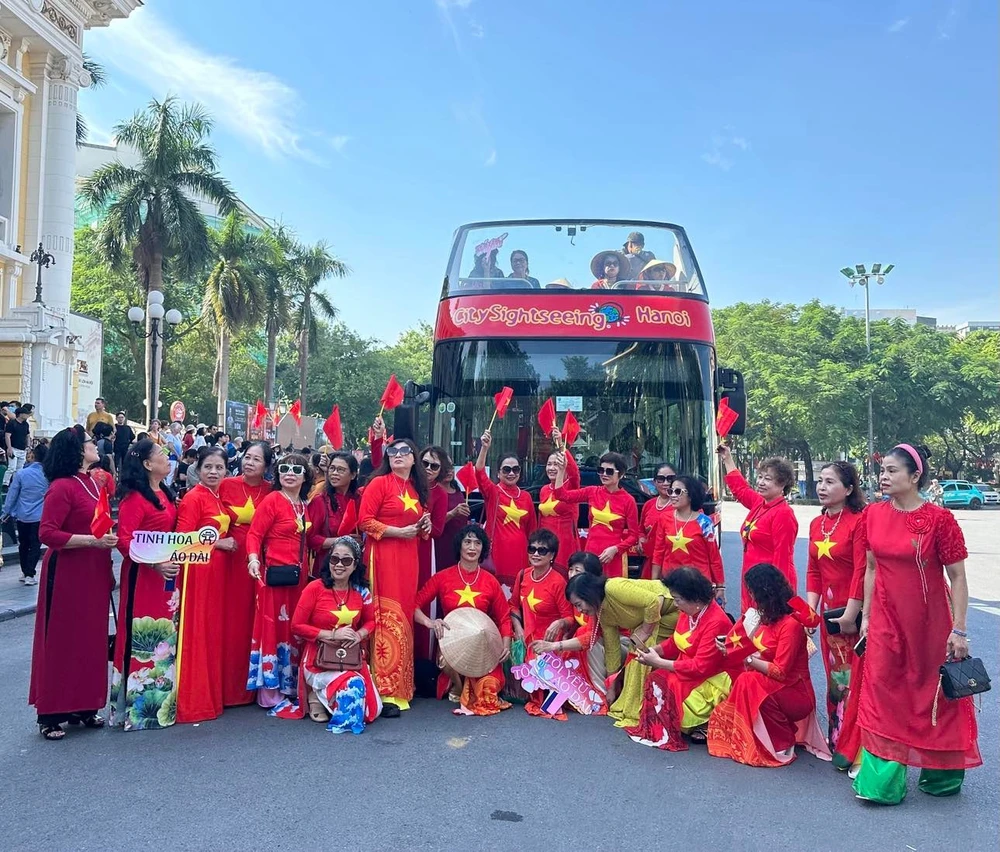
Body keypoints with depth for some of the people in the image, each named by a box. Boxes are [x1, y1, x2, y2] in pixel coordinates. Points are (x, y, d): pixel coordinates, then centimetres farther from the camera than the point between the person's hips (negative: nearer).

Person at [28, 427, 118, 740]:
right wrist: (92, 540, -22)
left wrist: (109, 535, 6)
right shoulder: (62, 486, -14)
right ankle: (51, 715, 12)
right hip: (67, 573, -8)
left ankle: (83, 707, 24)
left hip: (94, 573, 8)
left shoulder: (94, 482, 10)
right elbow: (47, 533, -19)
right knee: (61, 642, 1)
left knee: (90, 639, 13)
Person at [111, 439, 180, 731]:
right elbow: (124, 540, -21)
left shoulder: (165, 493, 11)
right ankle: (138, 707, 8)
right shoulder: (134, 498, -14)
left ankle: (163, 700, 25)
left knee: (165, 637, 14)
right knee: (143, 639, -2)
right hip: (144, 575, -9)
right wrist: (155, 564, -28)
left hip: (168, 575, 9)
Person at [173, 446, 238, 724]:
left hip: (217, 571, 8)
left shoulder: (218, 498, 12)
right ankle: (192, 702, 5)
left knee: (213, 632, 14)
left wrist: (225, 542, 7)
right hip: (197, 570, -8)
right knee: (195, 633, -3)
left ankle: (210, 695, 24)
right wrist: (219, 543, -14)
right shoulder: (193, 498, -11)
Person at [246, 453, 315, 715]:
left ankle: (291, 688, 24)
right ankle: (271, 695, 7)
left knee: (295, 631, 13)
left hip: (300, 576, 7)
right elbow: (254, 534, -14)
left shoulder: (305, 505, 13)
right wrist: (253, 558, -29)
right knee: (274, 630, -1)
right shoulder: (272, 500, -8)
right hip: (275, 574, -7)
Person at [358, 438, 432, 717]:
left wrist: (424, 526, 7)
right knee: (388, 619, -11)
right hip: (384, 557, -6)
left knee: (404, 618, 6)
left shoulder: (416, 488, 18)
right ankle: (385, 691, -9)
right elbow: (364, 521, -9)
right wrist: (398, 532, -13)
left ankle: (401, 687, 14)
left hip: (409, 558, 6)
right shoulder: (379, 483, -2)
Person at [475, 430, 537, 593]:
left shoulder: (526, 496, 8)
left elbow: (532, 529, 15)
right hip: (497, 551, -3)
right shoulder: (492, 492, -1)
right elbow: (480, 473, -21)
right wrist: (484, 448, -35)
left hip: (519, 552, 3)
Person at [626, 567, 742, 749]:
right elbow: (675, 643, 12)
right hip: (692, 671, 8)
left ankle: (705, 723, -6)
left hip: (718, 679, -8)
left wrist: (658, 662, -22)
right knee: (656, 680, -11)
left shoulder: (716, 623, -25)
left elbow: (700, 667, -26)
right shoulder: (689, 611, -1)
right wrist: (653, 651, -8)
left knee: (667, 688, -23)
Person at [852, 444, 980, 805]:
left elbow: (957, 577, -11)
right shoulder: (873, 515, 0)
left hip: (929, 622, -4)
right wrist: (866, 616, 8)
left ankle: (942, 774, 32)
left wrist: (959, 630, -12)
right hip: (886, 620, 4)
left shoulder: (939, 519, -14)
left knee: (936, 694, 11)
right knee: (881, 695, 3)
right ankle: (883, 780, 12)